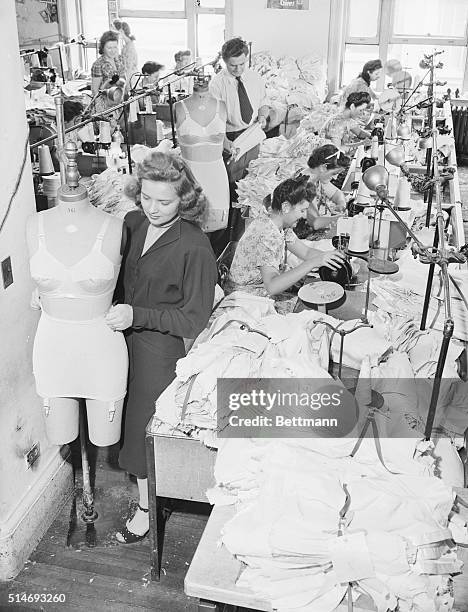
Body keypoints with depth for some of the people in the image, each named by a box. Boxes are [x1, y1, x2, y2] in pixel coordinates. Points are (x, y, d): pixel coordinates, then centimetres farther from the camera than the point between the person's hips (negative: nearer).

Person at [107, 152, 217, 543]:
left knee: (144, 425, 8)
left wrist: (137, 315, -24)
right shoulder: (132, 224, -2)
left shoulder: (194, 246, -21)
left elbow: (195, 318, -17)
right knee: (131, 418, 18)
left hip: (162, 348, -6)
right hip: (124, 340, 6)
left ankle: (147, 507, 32)